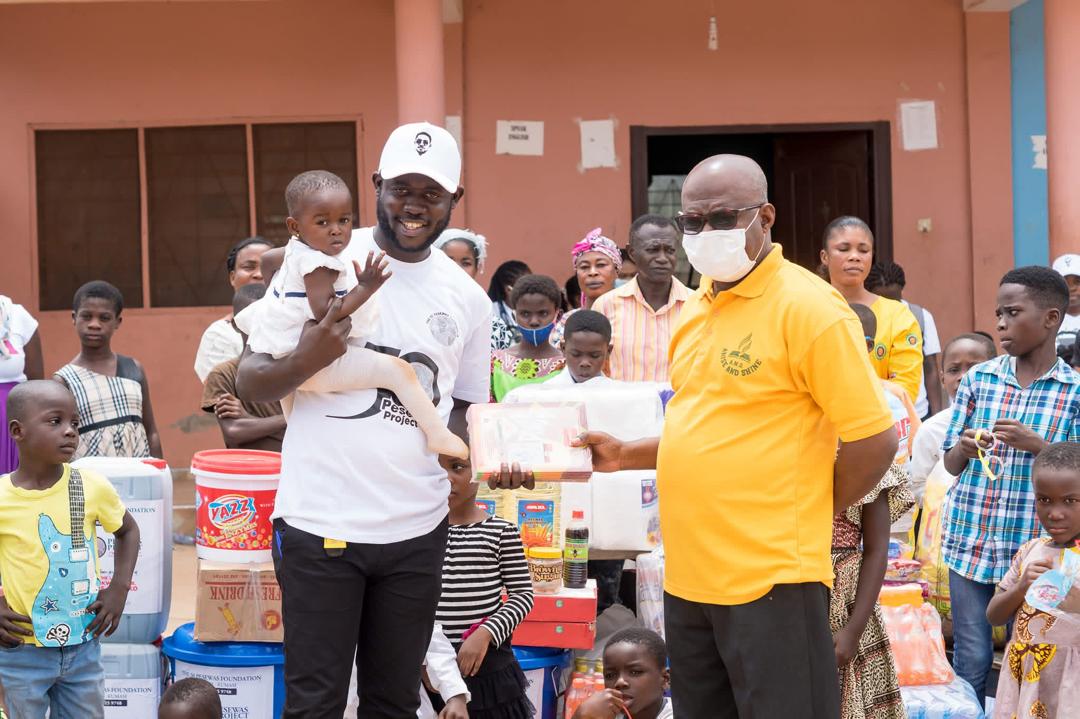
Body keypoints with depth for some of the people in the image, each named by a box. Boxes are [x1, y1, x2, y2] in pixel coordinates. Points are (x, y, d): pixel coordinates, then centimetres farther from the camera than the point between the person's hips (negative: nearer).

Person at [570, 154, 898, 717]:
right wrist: (625, 455, 11)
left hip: (771, 579, -8)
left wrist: (805, 517, -4)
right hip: (687, 575, 8)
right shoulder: (695, 310, 12)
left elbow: (874, 439, -13)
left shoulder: (807, 307, -12)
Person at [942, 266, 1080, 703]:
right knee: (971, 657, 5)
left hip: (1034, 547, -2)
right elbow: (951, 464, 10)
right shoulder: (978, 379, 5)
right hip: (970, 539, 2)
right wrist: (964, 448, -12)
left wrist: (1037, 445, -17)